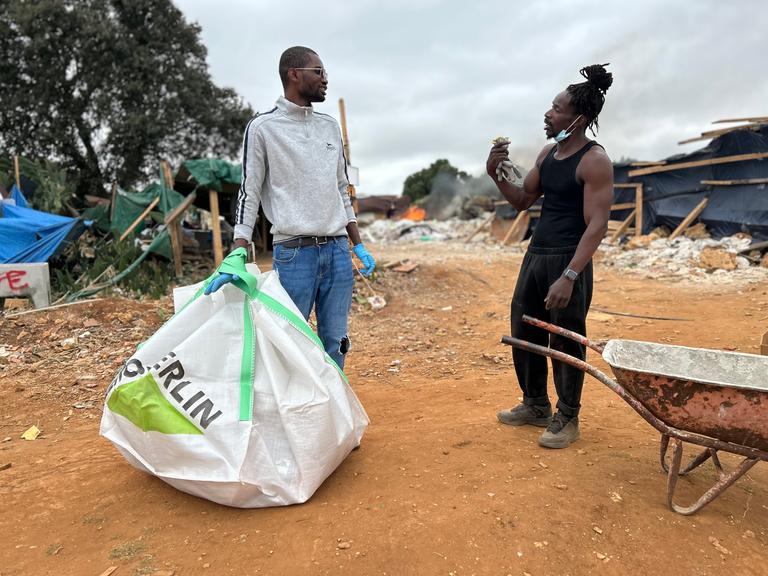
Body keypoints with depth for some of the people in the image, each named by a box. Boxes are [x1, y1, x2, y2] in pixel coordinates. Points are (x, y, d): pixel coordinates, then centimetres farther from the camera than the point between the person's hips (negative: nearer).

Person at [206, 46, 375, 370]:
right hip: (294, 253, -5)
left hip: (338, 251, 5)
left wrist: (358, 246, 15)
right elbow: (249, 194, -2)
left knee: (335, 344, 8)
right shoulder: (263, 127, 0)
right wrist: (237, 258, -13)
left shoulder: (330, 127, 16)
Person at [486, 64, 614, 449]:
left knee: (565, 342, 2)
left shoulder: (594, 161, -12)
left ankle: (567, 419, 20)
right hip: (536, 254, 8)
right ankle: (535, 405, 33)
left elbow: (597, 225, -18)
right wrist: (496, 175, 2)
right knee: (523, 333, 15)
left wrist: (569, 277, -25)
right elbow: (522, 200, 19)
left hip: (569, 259, -8)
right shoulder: (547, 153, 11)